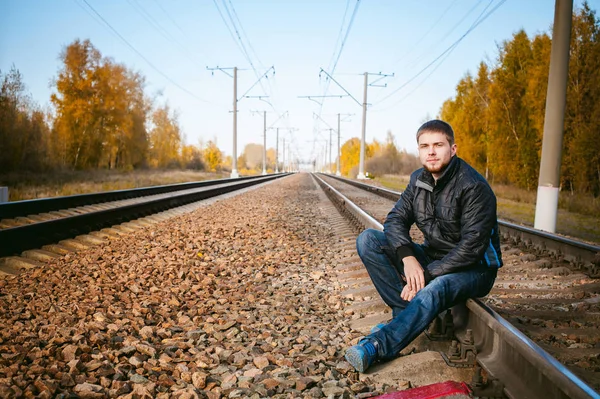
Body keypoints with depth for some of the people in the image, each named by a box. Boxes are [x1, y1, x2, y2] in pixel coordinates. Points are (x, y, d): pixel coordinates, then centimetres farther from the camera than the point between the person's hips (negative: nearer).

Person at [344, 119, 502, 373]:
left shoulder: (474, 187, -19)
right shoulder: (418, 180, 1)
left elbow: (471, 247, -25)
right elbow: (395, 219, -3)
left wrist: (426, 275, -29)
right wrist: (407, 257, -23)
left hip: (473, 269, -6)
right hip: (432, 257, 7)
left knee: (436, 289, -42)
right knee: (368, 239, -11)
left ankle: (377, 345, -38)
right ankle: (405, 313, -17)